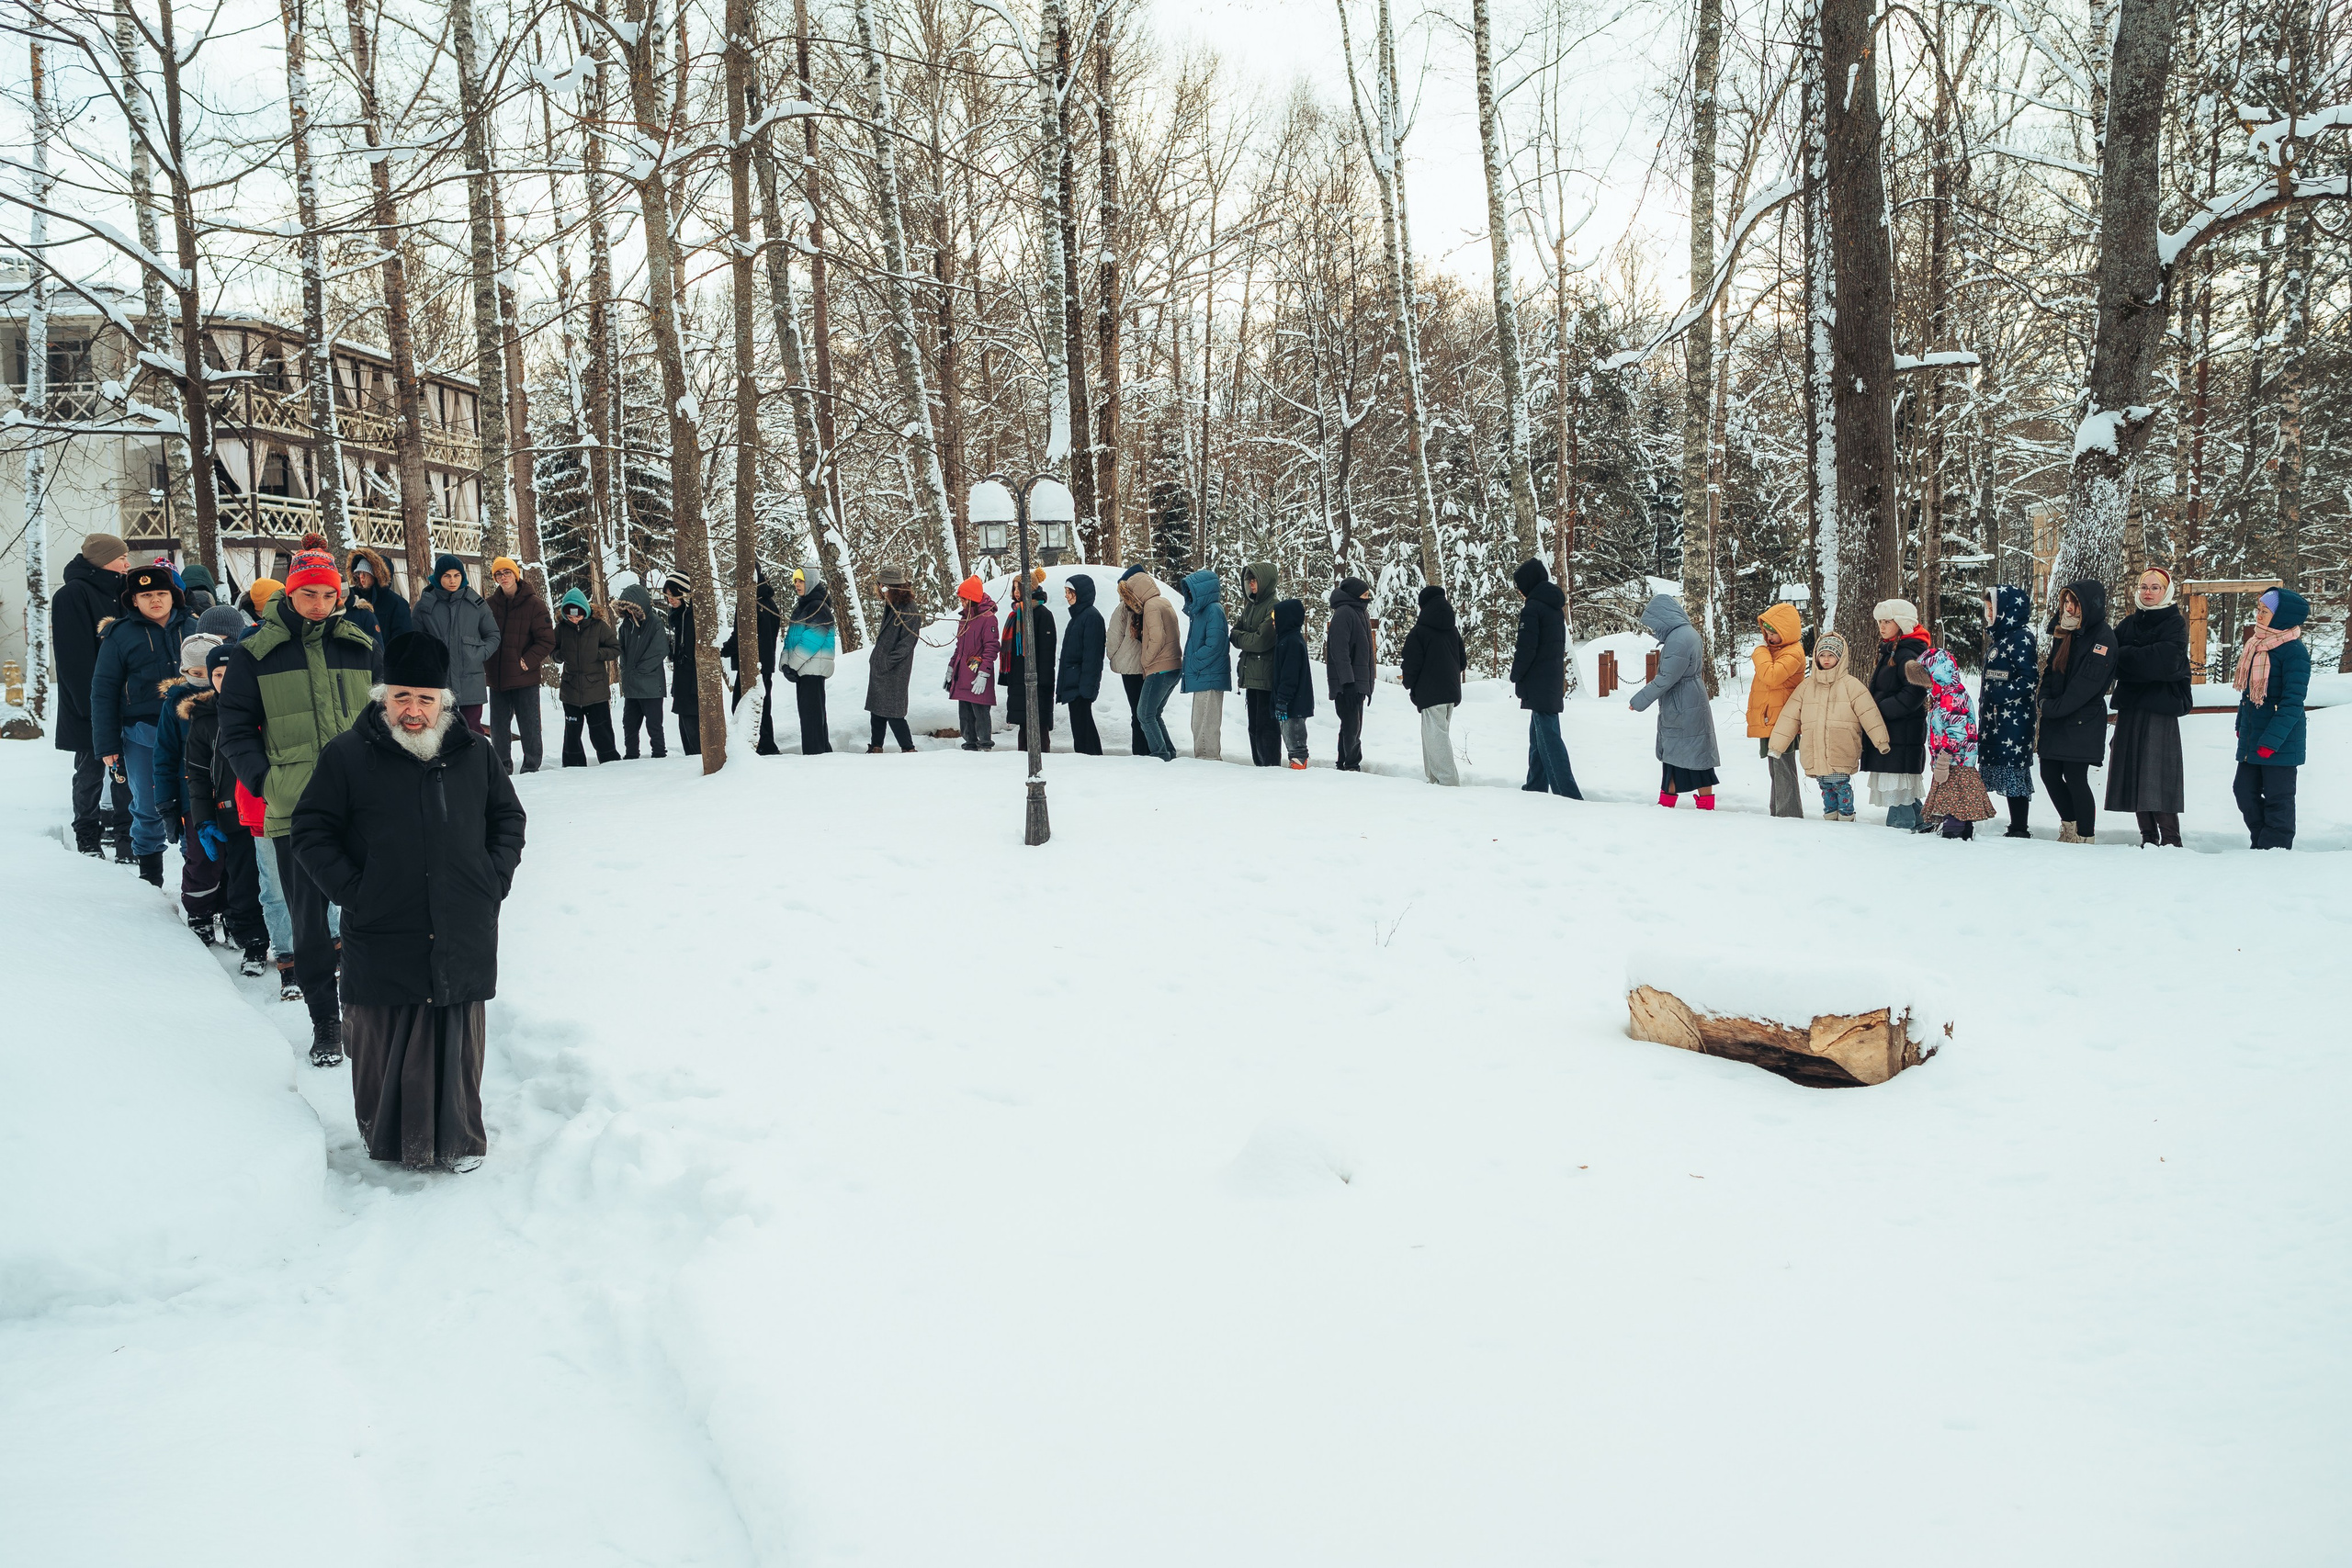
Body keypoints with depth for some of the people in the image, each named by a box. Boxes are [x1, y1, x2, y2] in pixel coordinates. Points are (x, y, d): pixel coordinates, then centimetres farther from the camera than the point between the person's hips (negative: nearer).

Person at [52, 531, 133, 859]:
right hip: (91, 705, -6)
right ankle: (88, 841, 13)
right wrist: (89, 702, -21)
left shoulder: (116, 592, 15)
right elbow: (74, 655, -16)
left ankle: (126, 836, 12)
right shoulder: (72, 595, -9)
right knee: (91, 772, 3)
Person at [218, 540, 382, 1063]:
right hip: (293, 810, -1)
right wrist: (264, 779, -6)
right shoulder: (256, 654, 3)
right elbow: (234, 728, 6)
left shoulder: (363, 647, 8)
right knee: (308, 920, 5)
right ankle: (324, 1020, 17)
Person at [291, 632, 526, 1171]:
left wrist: (495, 880, 5)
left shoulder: (475, 753, 8)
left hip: (463, 940, 2)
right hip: (383, 940, -2)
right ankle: (387, 1144, 21)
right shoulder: (347, 755, -1)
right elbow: (312, 833, 2)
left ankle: (460, 1141, 21)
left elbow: (508, 818, 18)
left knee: (459, 1043, 8)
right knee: (386, 1049, 4)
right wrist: (354, 892, -7)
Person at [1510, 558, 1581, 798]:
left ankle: (1568, 793, -16)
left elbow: (1526, 649, -17)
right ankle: (1536, 787, 23)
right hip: (1554, 682, 9)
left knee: (1548, 737, -10)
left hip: (1538, 685, -9)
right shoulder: (1556, 607, 15)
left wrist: (1516, 675, -2)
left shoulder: (1532, 608, -13)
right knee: (1538, 736, 17)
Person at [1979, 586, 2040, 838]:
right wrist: (1985, 709, 18)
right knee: (2003, 770, 9)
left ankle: (2020, 830, -4)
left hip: (2015, 718, -10)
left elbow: (2028, 678, -19)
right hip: (1994, 718, 10)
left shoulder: (2020, 638, -11)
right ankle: (2016, 827, 14)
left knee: (2014, 771, -7)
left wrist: (1999, 695, -20)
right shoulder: (1998, 638, 18)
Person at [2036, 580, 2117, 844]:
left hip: (2084, 720, -8)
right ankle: (2070, 829, 27)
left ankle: (2086, 838, 3)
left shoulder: (2103, 638, -13)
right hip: (2056, 718, 8)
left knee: (2075, 777, -7)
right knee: (2049, 773, 9)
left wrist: (2053, 708, -15)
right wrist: (2046, 701, -2)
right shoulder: (2064, 632, 11)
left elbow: (2087, 683, -18)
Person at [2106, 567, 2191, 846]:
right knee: (2133, 772, 3)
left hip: (2161, 708, -5)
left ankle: (2171, 841, -8)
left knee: (2158, 772, -10)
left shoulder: (2174, 623, 0)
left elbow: (2164, 660, -16)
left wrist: (2123, 655, -10)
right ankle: (2148, 838, 10)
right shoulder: (2128, 624, 16)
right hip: (2130, 707, 5)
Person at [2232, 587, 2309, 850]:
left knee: (2277, 798, 0)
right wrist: (2241, 726, 17)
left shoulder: (2294, 651, -15)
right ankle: (2262, 842, 24)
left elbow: (2293, 702, -19)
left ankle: (2275, 847, 8)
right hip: (2251, 740, 9)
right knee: (2245, 792, 11)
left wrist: (2272, 740, -21)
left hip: (2279, 744, -8)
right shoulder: (2255, 646, 10)